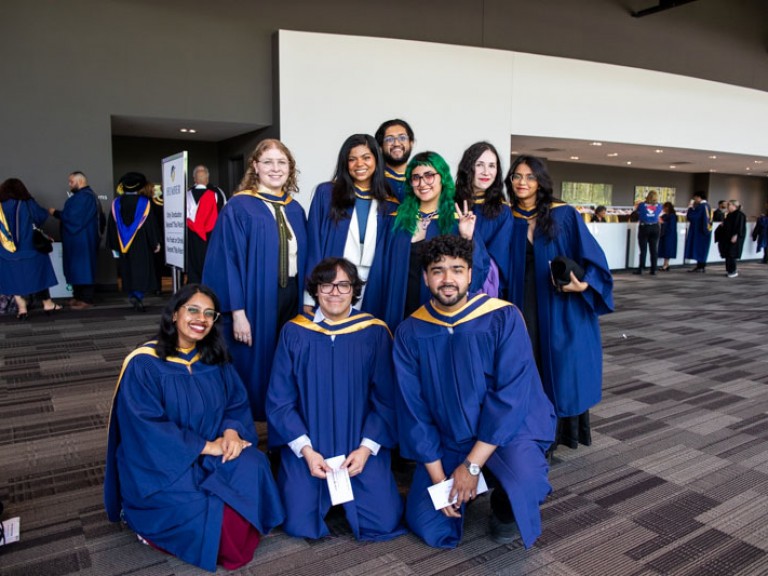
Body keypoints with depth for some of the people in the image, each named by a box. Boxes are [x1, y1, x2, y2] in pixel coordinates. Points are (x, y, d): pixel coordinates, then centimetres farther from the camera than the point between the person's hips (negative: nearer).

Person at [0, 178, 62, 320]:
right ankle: (47, 304, 18)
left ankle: (22, 309, 6)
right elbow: (43, 215, 6)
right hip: (30, 249, -1)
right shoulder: (27, 204, -6)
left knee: (15, 279, 9)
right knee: (39, 275, 11)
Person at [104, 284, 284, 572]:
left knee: (253, 468, -24)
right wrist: (206, 446, -22)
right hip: (160, 463, -4)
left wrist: (232, 432, -18)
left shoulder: (215, 359, 3)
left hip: (212, 453, 5)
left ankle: (236, 538, 2)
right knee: (205, 512, -25)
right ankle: (148, 523, 7)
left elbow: (238, 404, 5)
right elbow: (147, 429, -19)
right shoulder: (143, 364, -15)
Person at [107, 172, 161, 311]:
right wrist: (155, 243, -1)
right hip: (141, 245, -3)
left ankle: (132, 295, 19)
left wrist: (113, 245, 13)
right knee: (141, 271, -1)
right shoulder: (144, 202, -8)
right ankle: (138, 296, -18)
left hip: (123, 246, 3)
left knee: (128, 272, 14)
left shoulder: (116, 203, 2)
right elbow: (151, 224, -7)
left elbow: (111, 225, 5)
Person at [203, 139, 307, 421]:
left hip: (292, 301, 5)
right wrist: (237, 312, -17)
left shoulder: (295, 210, 11)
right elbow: (227, 261, -12)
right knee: (254, 369, 3)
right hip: (254, 301, -5)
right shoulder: (238, 208, -7)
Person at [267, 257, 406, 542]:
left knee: (384, 523, -10)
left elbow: (386, 399, -2)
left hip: (362, 447, 0)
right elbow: (279, 400, -3)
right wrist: (306, 450, -12)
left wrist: (367, 448, -12)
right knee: (301, 525, -11)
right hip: (307, 447, 0)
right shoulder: (294, 333, -4)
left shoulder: (375, 333, -4)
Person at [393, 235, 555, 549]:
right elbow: (413, 409, -6)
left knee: (523, 483, -32)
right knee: (427, 526, -3)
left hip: (508, 429, -3)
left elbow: (512, 396, -20)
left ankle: (504, 506, 6)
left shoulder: (503, 318, -18)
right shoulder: (410, 332, -9)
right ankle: (472, 485, 27)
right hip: (447, 440, 3)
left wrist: (472, 465, -21)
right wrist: (437, 475, -9)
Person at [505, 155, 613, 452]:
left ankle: (565, 432, 20)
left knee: (563, 368, 3)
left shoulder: (565, 215, -4)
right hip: (525, 306, 2)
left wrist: (585, 284, -21)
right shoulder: (508, 219, 3)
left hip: (563, 306, -2)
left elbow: (591, 254, -5)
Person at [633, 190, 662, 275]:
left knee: (643, 250, 1)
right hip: (655, 228, 2)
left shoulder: (642, 205, -8)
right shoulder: (659, 206, -1)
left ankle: (640, 269, 0)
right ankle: (653, 270, 8)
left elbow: (637, 212, 8)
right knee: (654, 250, 6)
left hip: (644, 228, -2)